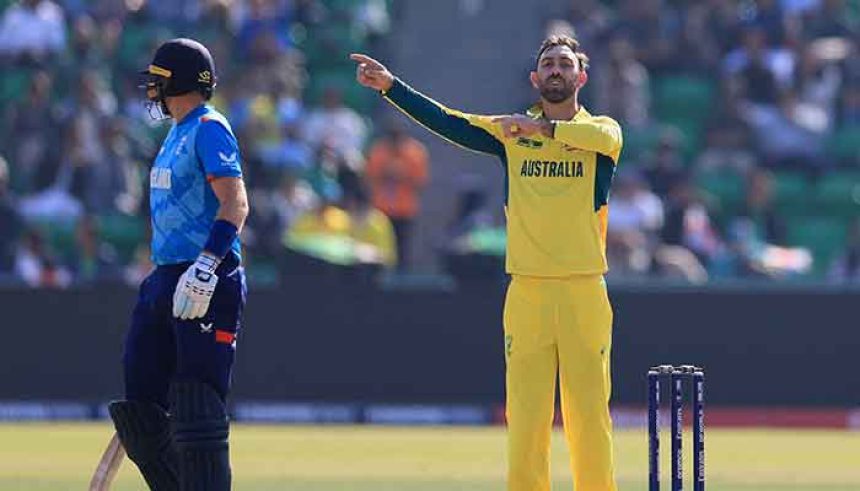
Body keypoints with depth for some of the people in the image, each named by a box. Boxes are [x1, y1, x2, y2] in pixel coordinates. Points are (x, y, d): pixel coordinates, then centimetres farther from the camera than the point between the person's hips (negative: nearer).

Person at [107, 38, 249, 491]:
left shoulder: (209, 128, -10)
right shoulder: (178, 133, 20)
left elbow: (235, 205, -20)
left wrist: (204, 268, -30)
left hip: (205, 285, -10)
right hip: (166, 279, 10)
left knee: (196, 410, -12)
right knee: (140, 408, 8)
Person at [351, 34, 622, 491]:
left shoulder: (602, 129, 8)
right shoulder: (511, 131, 13)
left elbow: (604, 138, -16)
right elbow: (446, 120, 4)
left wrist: (542, 127, -25)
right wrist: (391, 87, -7)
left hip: (585, 292, -1)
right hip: (527, 291, 1)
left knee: (589, 413, -2)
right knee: (524, 413, -3)